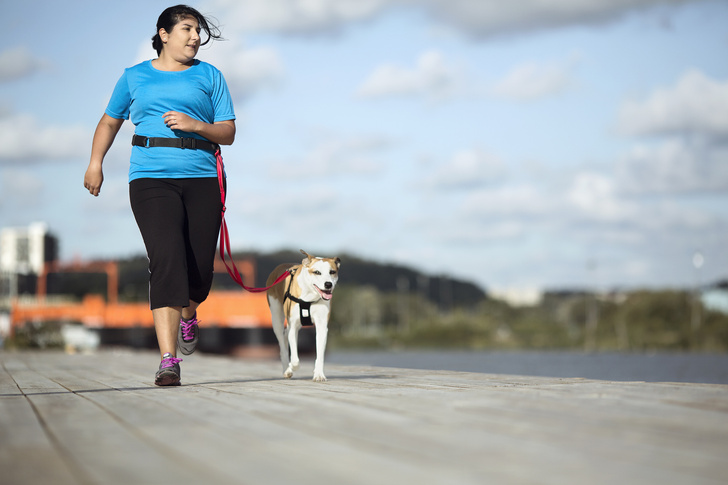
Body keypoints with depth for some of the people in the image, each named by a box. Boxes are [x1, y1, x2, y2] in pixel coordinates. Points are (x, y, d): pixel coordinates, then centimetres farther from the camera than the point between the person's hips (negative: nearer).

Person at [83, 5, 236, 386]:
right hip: (151, 179, -2)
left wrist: (194, 124, -9)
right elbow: (109, 122, 25)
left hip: (202, 179, 2)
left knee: (200, 268, 1)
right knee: (167, 260, -19)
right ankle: (169, 360, -22)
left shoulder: (209, 76, 13)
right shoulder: (135, 77, 14)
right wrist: (95, 162, 12)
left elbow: (228, 133, 10)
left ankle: (187, 316, 39)